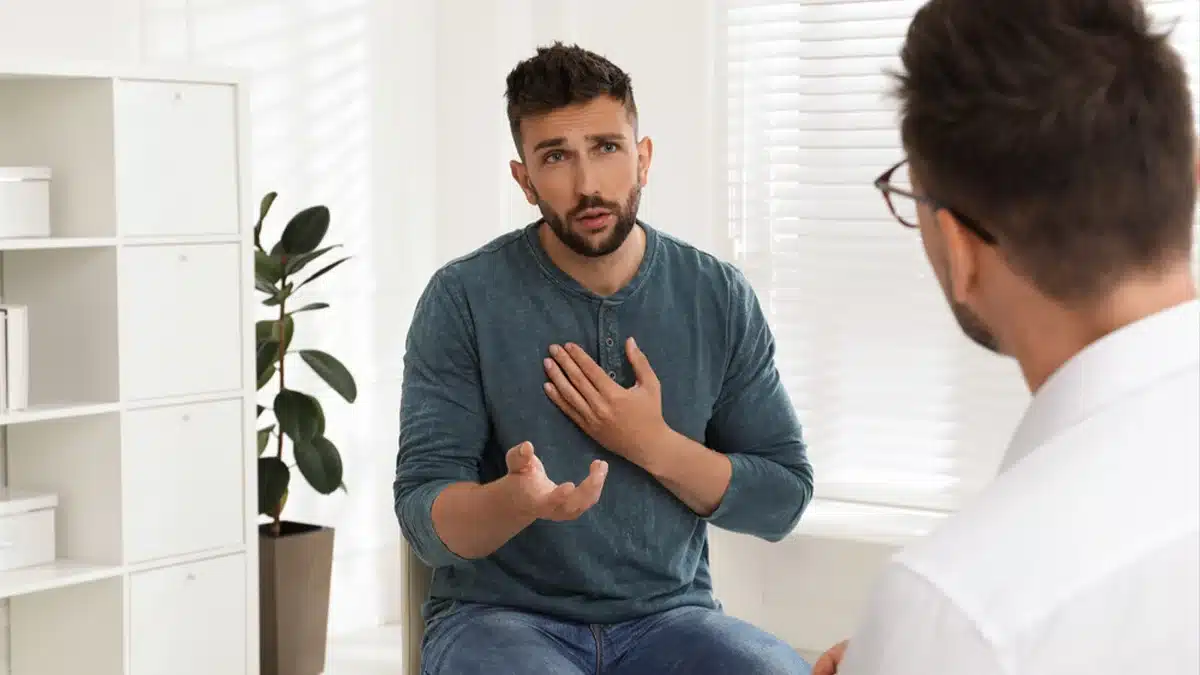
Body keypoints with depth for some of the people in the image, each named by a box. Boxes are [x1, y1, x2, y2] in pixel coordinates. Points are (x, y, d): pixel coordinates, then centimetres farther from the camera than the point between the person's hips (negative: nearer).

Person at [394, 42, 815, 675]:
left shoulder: (720, 297, 1)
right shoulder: (462, 299, -7)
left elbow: (783, 498, 3)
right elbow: (424, 517, -11)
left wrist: (654, 444, -13)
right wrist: (516, 499, -33)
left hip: (669, 617, 2)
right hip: (500, 615, -2)